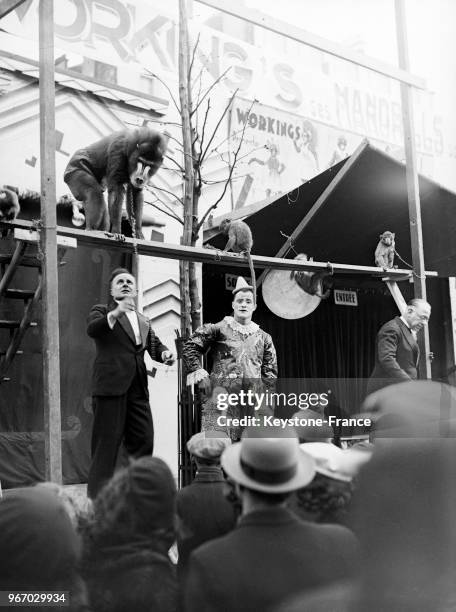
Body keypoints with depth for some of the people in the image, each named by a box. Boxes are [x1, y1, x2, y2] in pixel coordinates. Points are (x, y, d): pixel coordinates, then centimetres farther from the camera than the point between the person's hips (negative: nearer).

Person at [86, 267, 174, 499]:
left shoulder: (143, 321, 25)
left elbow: (154, 344, 19)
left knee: (143, 441, 7)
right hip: (111, 385, -6)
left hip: (137, 389, 6)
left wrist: (164, 353, -4)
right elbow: (92, 329, -14)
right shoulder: (102, 311, 6)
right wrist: (115, 313, -32)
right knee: (107, 443, -5)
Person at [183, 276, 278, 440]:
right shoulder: (218, 329, 5)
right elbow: (190, 348, 4)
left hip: (253, 403, 4)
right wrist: (200, 374, -4)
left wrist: (265, 396, 7)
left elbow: (270, 371, 19)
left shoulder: (263, 337, 16)